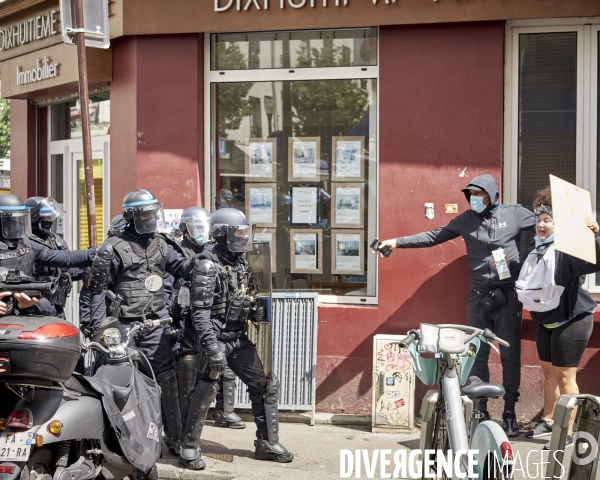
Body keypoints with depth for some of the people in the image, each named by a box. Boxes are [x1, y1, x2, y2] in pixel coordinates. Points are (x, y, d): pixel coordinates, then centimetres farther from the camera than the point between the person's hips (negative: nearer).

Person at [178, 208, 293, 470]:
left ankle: (267, 443, 18)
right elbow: (200, 312, -18)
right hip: (217, 339, -8)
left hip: (239, 339, 8)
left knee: (266, 385, 7)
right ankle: (189, 448, 5)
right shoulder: (208, 267, -13)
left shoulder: (242, 265, 10)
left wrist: (255, 311, 0)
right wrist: (211, 346, -27)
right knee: (205, 391, -11)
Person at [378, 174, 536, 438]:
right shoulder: (466, 220, 4)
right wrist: (398, 242, 0)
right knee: (477, 357, 5)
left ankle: (509, 413, 13)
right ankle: (480, 412, 14)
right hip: (478, 297, 2)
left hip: (508, 296, -2)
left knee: (510, 356, 4)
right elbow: (434, 236, 6)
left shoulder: (515, 214, -1)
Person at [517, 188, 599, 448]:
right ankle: (547, 421, 32)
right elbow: (528, 282, 23)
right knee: (548, 370, 18)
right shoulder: (535, 249, 7)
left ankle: (567, 433, 2)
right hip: (545, 320, 8)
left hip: (571, 320, -8)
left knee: (564, 375, -5)